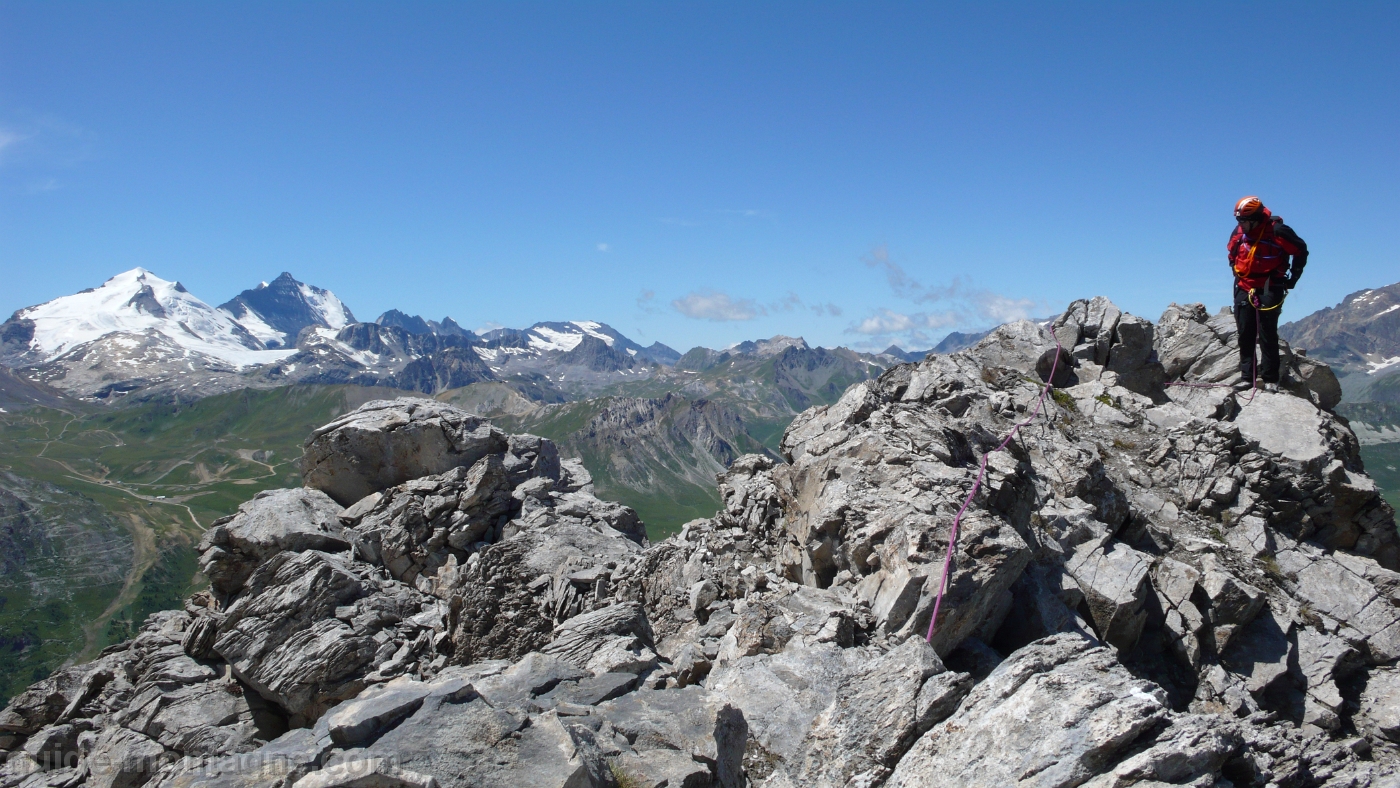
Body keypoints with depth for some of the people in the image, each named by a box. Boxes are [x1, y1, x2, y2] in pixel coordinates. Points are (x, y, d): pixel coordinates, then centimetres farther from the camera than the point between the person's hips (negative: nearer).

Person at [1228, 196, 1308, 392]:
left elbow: (1300, 251, -1)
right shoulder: (1239, 231, 2)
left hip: (1269, 289, -5)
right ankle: (1248, 376, 8)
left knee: (1267, 334, -6)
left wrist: (1293, 277, -2)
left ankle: (1270, 378, -2)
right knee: (1245, 335, 4)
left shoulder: (1277, 231, -13)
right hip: (1244, 288, 5)